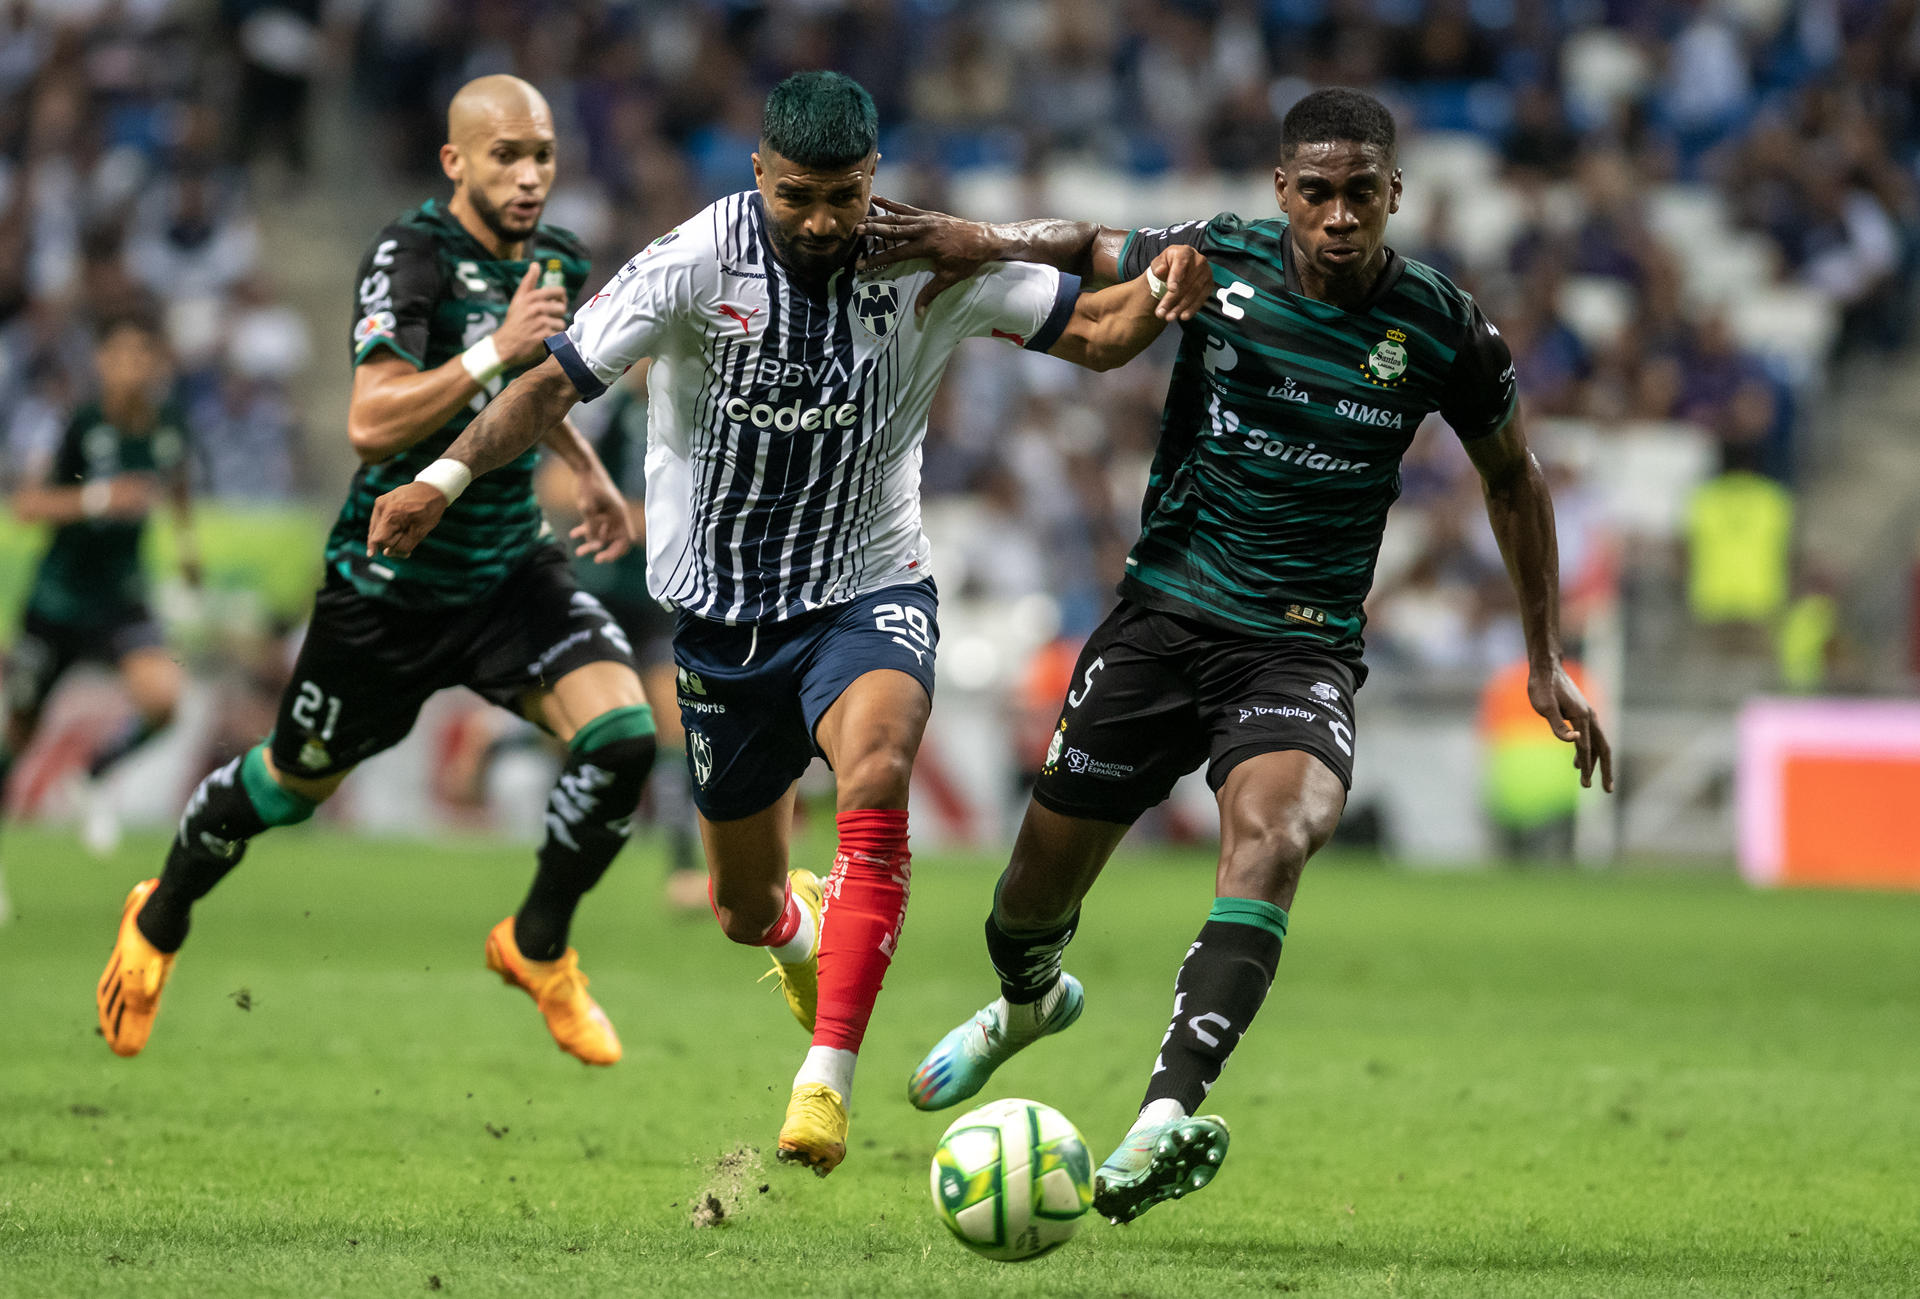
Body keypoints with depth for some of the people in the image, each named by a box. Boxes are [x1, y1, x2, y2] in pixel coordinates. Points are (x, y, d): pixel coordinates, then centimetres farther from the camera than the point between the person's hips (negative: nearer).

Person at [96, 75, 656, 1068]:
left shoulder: (557, 259, 2)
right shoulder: (411, 257, -21)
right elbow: (371, 425, -32)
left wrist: (587, 472, 19)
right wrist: (495, 352, -36)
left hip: (509, 567, 5)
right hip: (390, 581, -5)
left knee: (622, 735, -17)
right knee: (294, 782, 12)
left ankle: (537, 947, 6)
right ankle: (158, 921, 42)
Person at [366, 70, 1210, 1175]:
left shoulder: (929, 265, -10)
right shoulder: (694, 266, -15)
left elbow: (1094, 335, -4)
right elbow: (559, 381, -12)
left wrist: (1162, 290, -26)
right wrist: (445, 479, -25)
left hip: (867, 591, -1)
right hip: (722, 612, 1)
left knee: (875, 773, -34)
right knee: (746, 910, 10)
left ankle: (827, 1082, -34)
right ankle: (806, 931, 52)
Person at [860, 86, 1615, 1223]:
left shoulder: (1444, 330, -4)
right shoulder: (1219, 262, -4)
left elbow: (1513, 479, 13)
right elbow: (1090, 249, 16)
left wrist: (1546, 659, 13)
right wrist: (988, 242, -5)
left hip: (1303, 647, -2)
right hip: (1164, 612, 2)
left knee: (1274, 833, -32)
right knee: (1039, 889, 6)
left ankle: (1166, 1120, -44)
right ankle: (1029, 1001, 45)